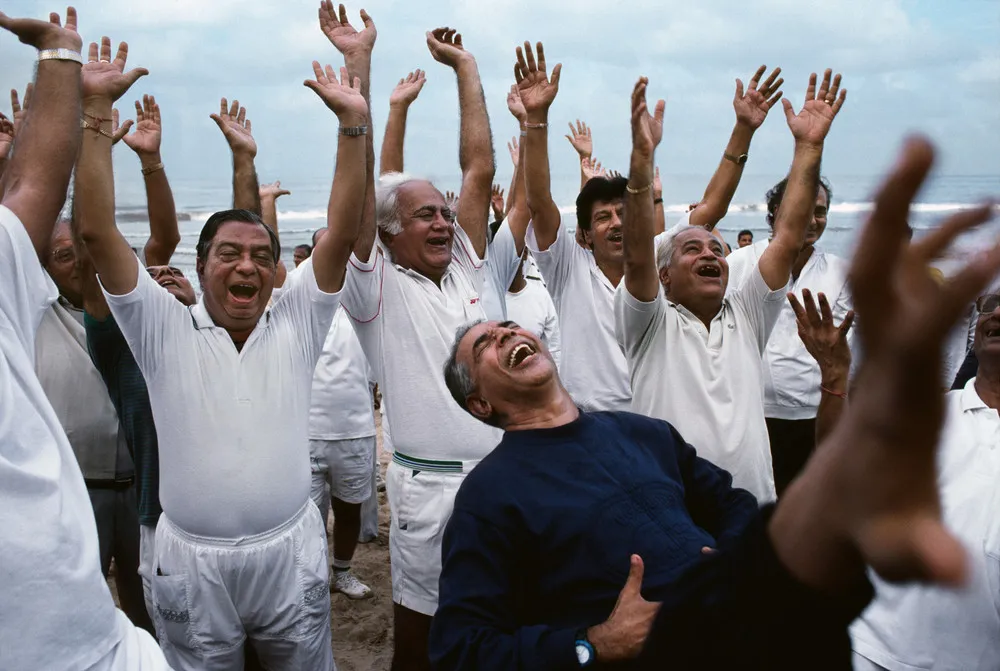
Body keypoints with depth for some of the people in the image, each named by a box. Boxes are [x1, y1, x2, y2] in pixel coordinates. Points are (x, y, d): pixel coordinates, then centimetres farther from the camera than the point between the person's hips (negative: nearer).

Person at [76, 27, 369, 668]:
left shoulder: (296, 324, -1)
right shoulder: (164, 328, -3)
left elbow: (343, 231, -11)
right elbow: (97, 229, -11)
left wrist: (353, 120, -19)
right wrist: (96, 108, -15)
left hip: (292, 554, 1)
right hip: (192, 564, 0)